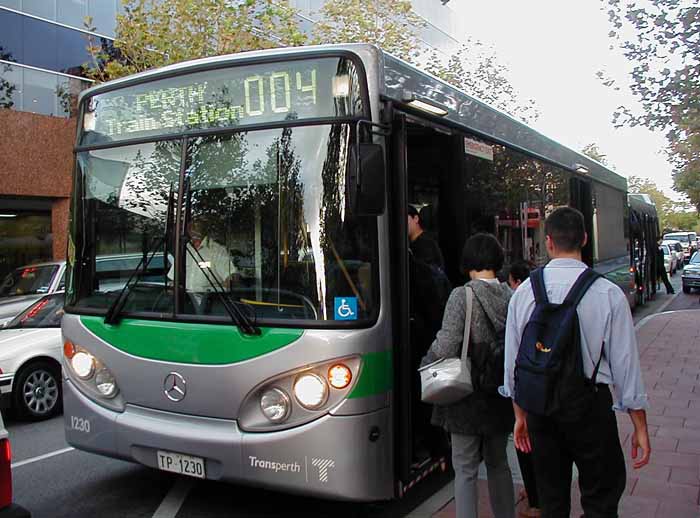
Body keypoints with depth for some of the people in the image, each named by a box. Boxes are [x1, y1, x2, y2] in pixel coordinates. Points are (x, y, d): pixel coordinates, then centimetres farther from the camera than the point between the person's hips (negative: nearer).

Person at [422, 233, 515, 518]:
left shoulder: (462, 296, -15)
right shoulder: (511, 296, 0)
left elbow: (446, 346, -18)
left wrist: (425, 366, -1)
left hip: (468, 393, -5)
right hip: (501, 393, 5)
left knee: (465, 469, 5)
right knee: (498, 463, 21)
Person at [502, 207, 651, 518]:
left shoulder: (524, 291, -4)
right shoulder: (608, 293, -12)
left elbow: (512, 360, 2)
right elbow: (625, 363, -8)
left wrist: (520, 415, 15)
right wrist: (640, 427, 3)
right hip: (591, 405, -3)